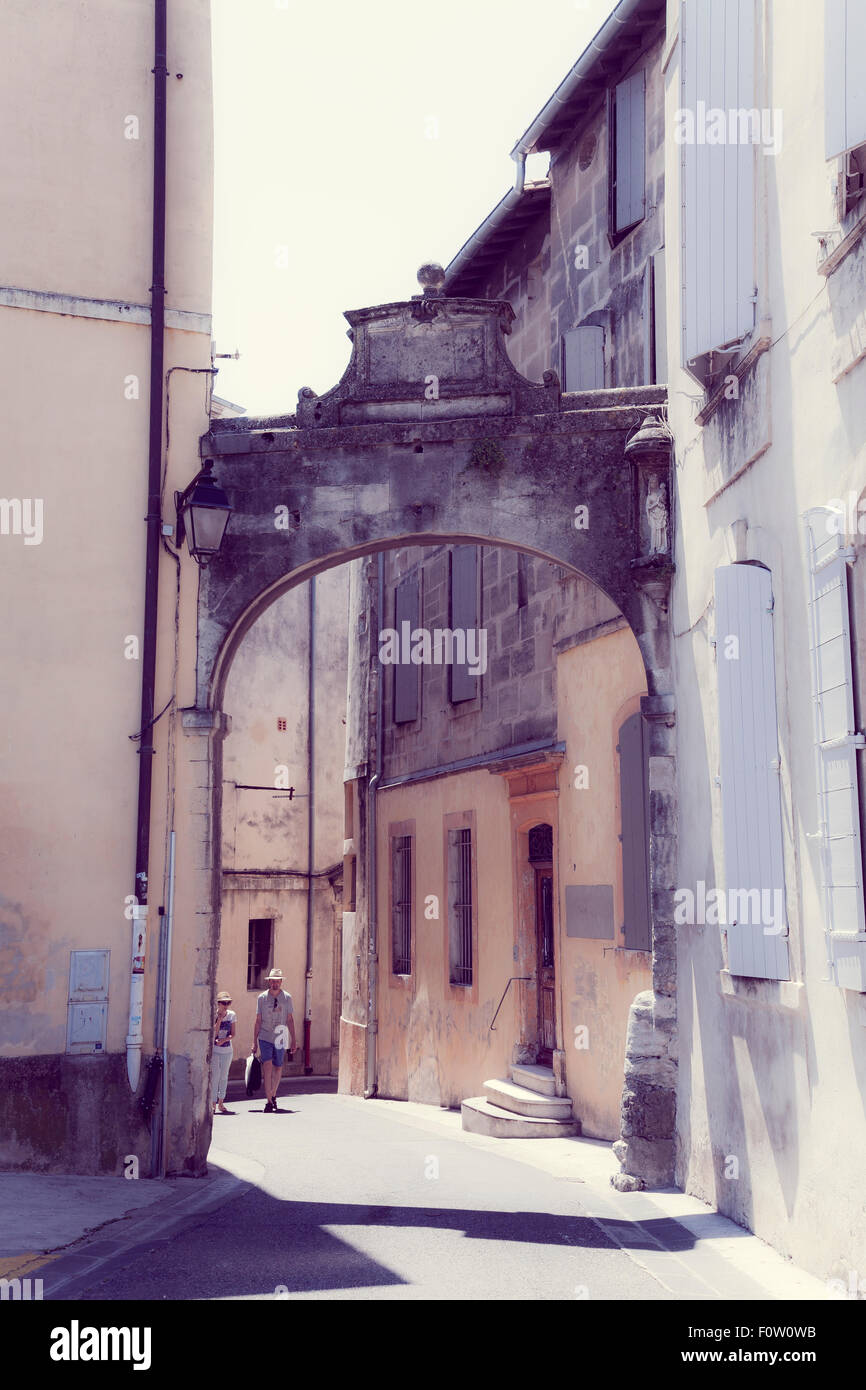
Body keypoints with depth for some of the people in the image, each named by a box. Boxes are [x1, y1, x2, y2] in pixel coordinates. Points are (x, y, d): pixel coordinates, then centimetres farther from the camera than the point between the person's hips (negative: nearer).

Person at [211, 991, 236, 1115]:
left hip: (227, 1050, 4)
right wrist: (219, 1018, -21)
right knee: (215, 1076, -7)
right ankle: (213, 1104, -3)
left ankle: (220, 1103, 18)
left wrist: (224, 1040, -15)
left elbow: (232, 1034, 2)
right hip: (214, 1049, -4)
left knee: (224, 1076, 8)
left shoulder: (232, 1015, 2)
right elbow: (214, 1033, -16)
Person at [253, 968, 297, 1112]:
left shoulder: (287, 998, 2)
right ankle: (269, 1102, -12)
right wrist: (254, 1041, 4)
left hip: (280, 1038, 1)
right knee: (267, 1067, -13)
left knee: (278, 1068, 10)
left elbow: (290, 1020, 6)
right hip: (265, 1038, -1)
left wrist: (293, 1040, 3)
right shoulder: (262, 997, 1)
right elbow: (258, 1020, 5)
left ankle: (273, 1095, 31)